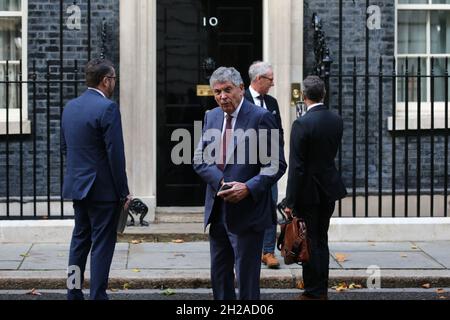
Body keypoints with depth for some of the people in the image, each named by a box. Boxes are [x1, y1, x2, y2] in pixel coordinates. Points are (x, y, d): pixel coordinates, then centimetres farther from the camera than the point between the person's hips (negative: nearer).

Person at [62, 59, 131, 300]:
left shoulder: (70, 106, 8)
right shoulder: (107, 108, -15)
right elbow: (115, 154, -17)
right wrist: (123, 192, -11)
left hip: (76, 185, 7)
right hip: (103, 188, -7)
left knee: (80, 239, 17)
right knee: (102, 244, -1)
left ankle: (74, 293, 21)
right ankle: (97, 295, 0)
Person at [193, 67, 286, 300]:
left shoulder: (261, 118, -9)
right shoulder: (211, 117, 9)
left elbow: (276, 165, -10)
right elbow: (200, 160, 7)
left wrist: (248, 188, -22)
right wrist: (221, 182, -10)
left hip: (247, 212, -6)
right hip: (217, 210, 6)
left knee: (247, 278, 0)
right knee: (219, 275, 14)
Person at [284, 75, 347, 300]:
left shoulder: (302, 124, -18)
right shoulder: (336, 120, 2)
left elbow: (296, 167, -18)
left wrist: (290, 202, -14)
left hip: (308, 191, -7)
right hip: (329, 189, 7)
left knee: (309, 243, 2)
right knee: (321, 240, 16)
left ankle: (313, 292, 9)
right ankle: (322, 290, 24)